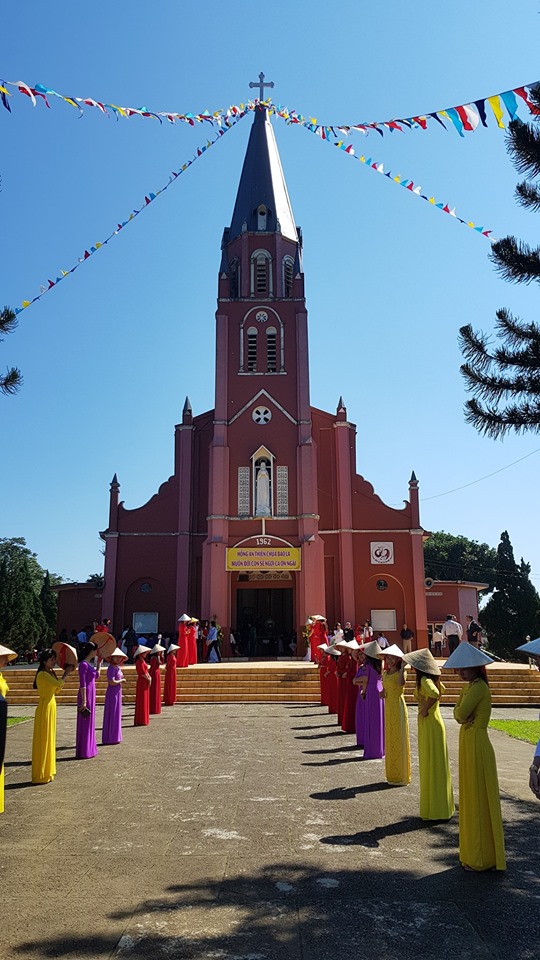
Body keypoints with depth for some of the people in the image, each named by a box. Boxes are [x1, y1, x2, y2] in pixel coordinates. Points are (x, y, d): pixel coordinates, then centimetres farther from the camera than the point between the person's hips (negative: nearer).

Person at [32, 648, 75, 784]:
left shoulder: (50, 673, 11)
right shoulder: (42, 674, -18)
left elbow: (57, 689, 15)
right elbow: (58, 684, -27)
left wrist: (65, 674, 7)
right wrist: (66, 673, -10)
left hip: (51, 707, 9)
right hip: (45, 708, -9)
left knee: (49, 739, 15)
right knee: (43, 740, -2)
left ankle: (47, 772, 25)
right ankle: (40, 775, 7)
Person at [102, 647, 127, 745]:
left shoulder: (118, 667, 12)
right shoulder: (111, 668, -16)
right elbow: (112, 682, -24)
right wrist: (121, 680, -11)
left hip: (117, 693, 9)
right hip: (112, 693, -9)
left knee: (116, 714, 14)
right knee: (112, 714, -3)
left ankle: (115, 737, 21)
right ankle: (110, 738, 4)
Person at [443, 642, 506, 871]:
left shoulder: (478, 687, -19)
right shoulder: (471, 686, 11)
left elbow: (461, 714, -26)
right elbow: (458, 715, 8)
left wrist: (461, 713, -6)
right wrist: (462, 714, -12)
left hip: (476, 745, -10)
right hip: (469, 743, 10)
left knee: (478, 799, 1)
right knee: (472, 799, 17)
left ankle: (482, 858, 12)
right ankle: (476, 854, 29)